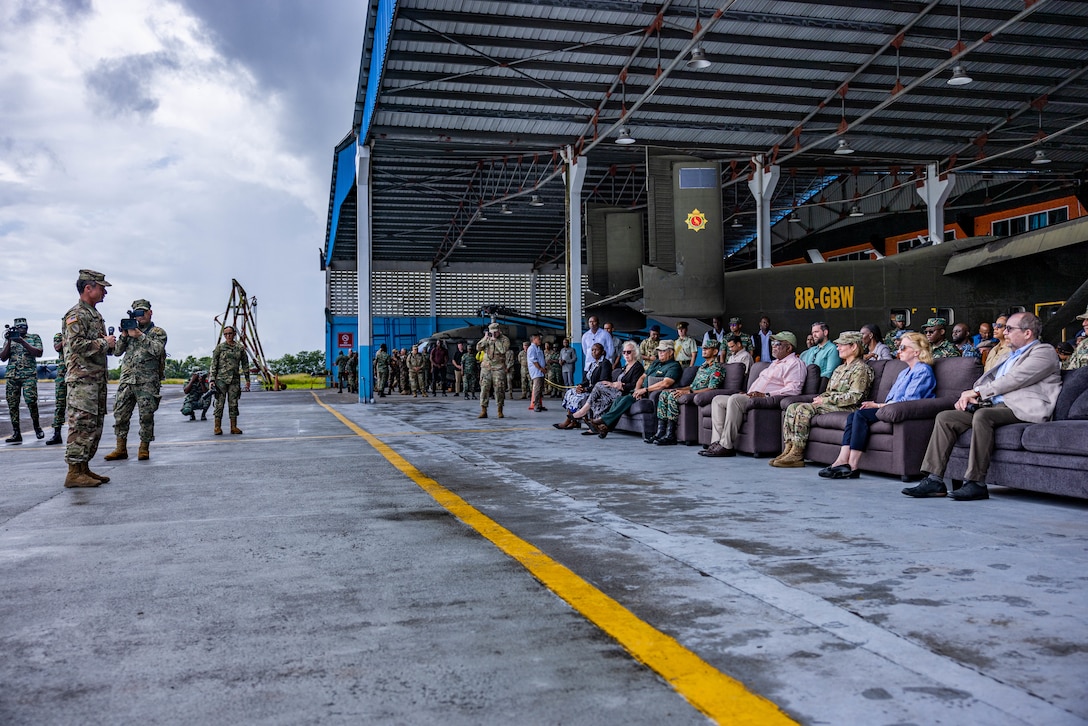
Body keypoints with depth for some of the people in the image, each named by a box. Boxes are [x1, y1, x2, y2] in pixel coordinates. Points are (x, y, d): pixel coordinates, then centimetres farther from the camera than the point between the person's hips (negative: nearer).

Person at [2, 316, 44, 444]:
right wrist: (9, 342, -3)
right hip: (12, 375, 3)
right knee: (12, 404, -2)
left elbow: (39, 353, -5)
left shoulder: (34, 337, 11)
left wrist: (22, 342, -12)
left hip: (29, 374, -3)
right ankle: (16, 434, 1)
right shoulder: (9, 339, 19)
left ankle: (37, 426, 6)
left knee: (31, 401, -16)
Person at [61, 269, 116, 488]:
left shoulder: (96, 315, 19)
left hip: (98, 378, 10)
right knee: (81, 425, -9)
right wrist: (104, 343, -12)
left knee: (95, 425, 11)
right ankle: (74, 472, -6)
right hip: (82, 379, -10)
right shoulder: (76, 315, -9)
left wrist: (110, 344, 9)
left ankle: (84, 468, 17)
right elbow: (77, 345, -21)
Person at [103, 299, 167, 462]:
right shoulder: (130, 329, 19)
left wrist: (140, 336, -16)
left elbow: (157, 349, -14)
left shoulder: (158, 332, 6)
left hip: (147, 382, -4)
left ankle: (144, 448, 8)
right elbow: (117, 351, 14)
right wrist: (123, 336, -1)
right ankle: (121, 448, 10)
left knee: (146, 416, -2)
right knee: (120, 415, 2)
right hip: (126, 380, 4)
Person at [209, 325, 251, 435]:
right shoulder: (219, 347, 0)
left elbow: (245, 364, 13)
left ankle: (234, 427, 10)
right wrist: (212, 379, -7)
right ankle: (217, 427, 0)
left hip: (235, 380, 3)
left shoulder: (240, 348, 7)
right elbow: (213, 364, 0)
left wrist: (247, 379, 10)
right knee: (220, 403, -3)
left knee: (233, 403, 5)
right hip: (221, 379, -2)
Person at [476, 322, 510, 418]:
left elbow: (503, 350, -16)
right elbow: (478, 348, -2)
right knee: (484, 388, -3)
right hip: (486, 367, 3)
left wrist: (495, 340, -13)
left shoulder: (504, 339, 1)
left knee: (499, 389, -2)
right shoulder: (486, 338, 10)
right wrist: (485, 338, -10)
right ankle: (483, 411, -1)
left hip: (498, 368, -2)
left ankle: (500, 411, 9)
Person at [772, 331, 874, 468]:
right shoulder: (840, 368, 25)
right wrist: (820, 398, 3)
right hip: (829, 404, 9)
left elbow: (854, 397, -16)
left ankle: (797, 455, -28)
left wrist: (825, 400, -15)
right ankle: (789, 449, -18)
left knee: (804, 409, -28)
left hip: (845, 408, -9)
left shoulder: (860, 368, -5)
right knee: (792, 407, -10)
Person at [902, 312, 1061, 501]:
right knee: (944, 417, -9)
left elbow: (1014, 379, -11)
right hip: (996, 407, 9)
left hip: (1021, 410, -9)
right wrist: (967, 395, 4)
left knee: (982, 415, -36)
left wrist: (977, 392, -6)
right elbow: (990, 379, 26)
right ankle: (934, 480, -15)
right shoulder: (1012, 356, 30)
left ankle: (976, 483, -32)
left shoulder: (1044, 352, 2)